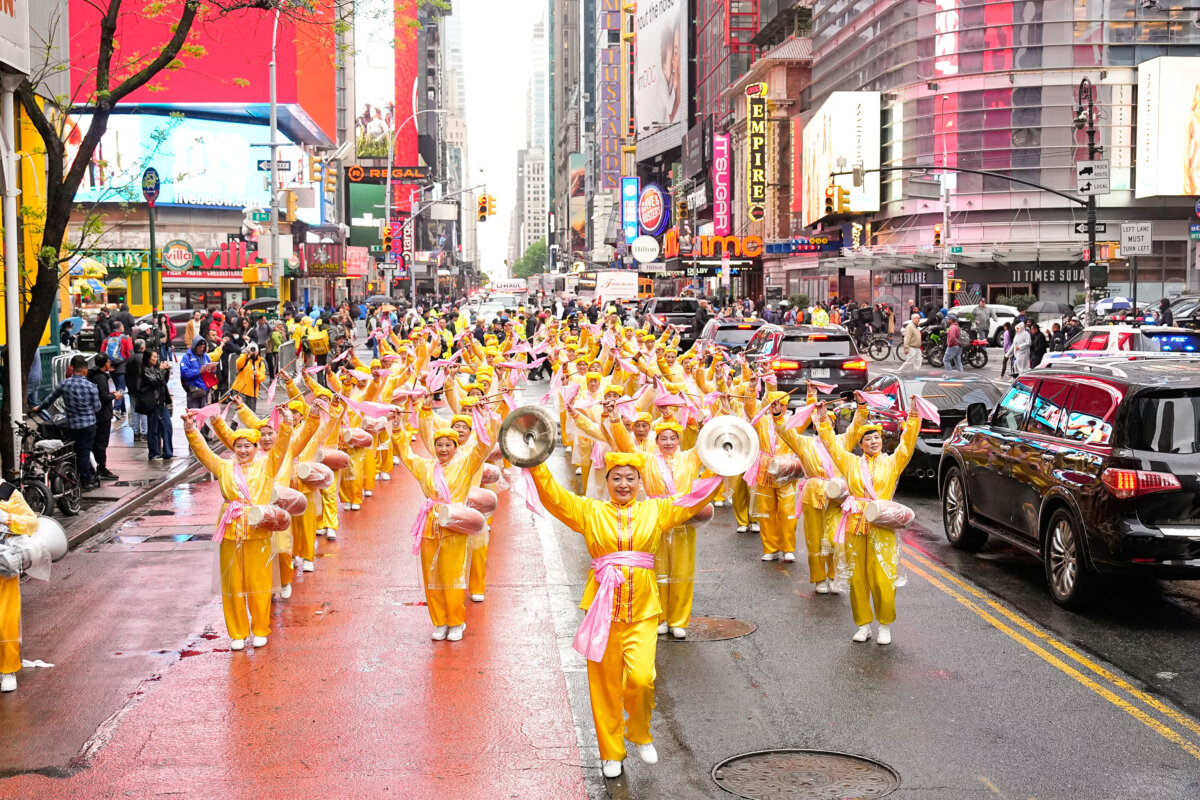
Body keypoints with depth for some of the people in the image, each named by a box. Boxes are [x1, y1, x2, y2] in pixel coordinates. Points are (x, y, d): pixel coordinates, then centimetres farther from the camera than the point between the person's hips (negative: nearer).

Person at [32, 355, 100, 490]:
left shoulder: (64, 384, -3)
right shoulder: (91, 386, -13)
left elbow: (51, 398, 12)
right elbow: (97, 408, -8)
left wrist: (39, 407, 30)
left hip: (72, 425, 3)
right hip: (88, 424, -3)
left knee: (76, 452, 16)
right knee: (85, 453, 3)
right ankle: (87, 482, 9)